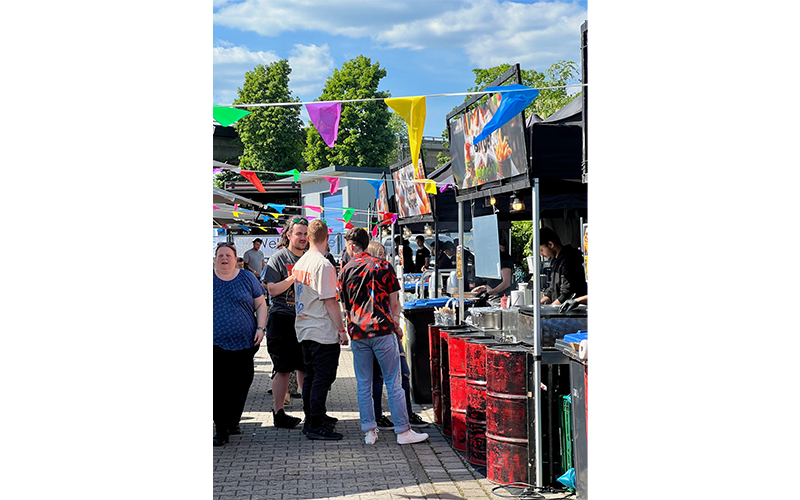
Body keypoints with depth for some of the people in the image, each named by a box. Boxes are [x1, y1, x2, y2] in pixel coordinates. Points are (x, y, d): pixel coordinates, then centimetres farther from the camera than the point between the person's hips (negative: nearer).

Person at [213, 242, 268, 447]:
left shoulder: (247, 278, 7)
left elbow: (260, 305, 11)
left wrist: (260, 328, -1)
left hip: (245, 344, 1)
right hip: (217, 344, -1)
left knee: (241, 384, 5)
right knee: (219, 387, -7)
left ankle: (233, 422, 24)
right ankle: (220, 428, 1)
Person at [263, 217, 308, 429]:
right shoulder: (278, 258, -4)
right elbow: (273, 290, -11)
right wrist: (294, 277, -19)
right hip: (282, 318, -5)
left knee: (306, 367, 9)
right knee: (283, 369, -2)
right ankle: (278, 413, 6)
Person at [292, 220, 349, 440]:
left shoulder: (299, 263, 9)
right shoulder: (323, 265, -17)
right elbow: (330, 302, -18)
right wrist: (342, 330, -13)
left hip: (304, 329, 9)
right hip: (324, 331, -9)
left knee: (311, 375, 16)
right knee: (323, 377, -4)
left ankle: (312, 418, 25)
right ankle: (316, 425, -3)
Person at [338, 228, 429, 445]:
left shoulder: (345, 270, 4)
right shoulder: (383, 266, 0)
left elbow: (344, 304, 10)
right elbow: (393, 301, 4)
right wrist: (395, 322, 20)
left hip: (357, 332, 2)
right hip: (382, 330, -2)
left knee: (363, 385, 9)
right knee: (393, 382, 1)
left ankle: (369, 431, 9)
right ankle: (403, 431, 3)